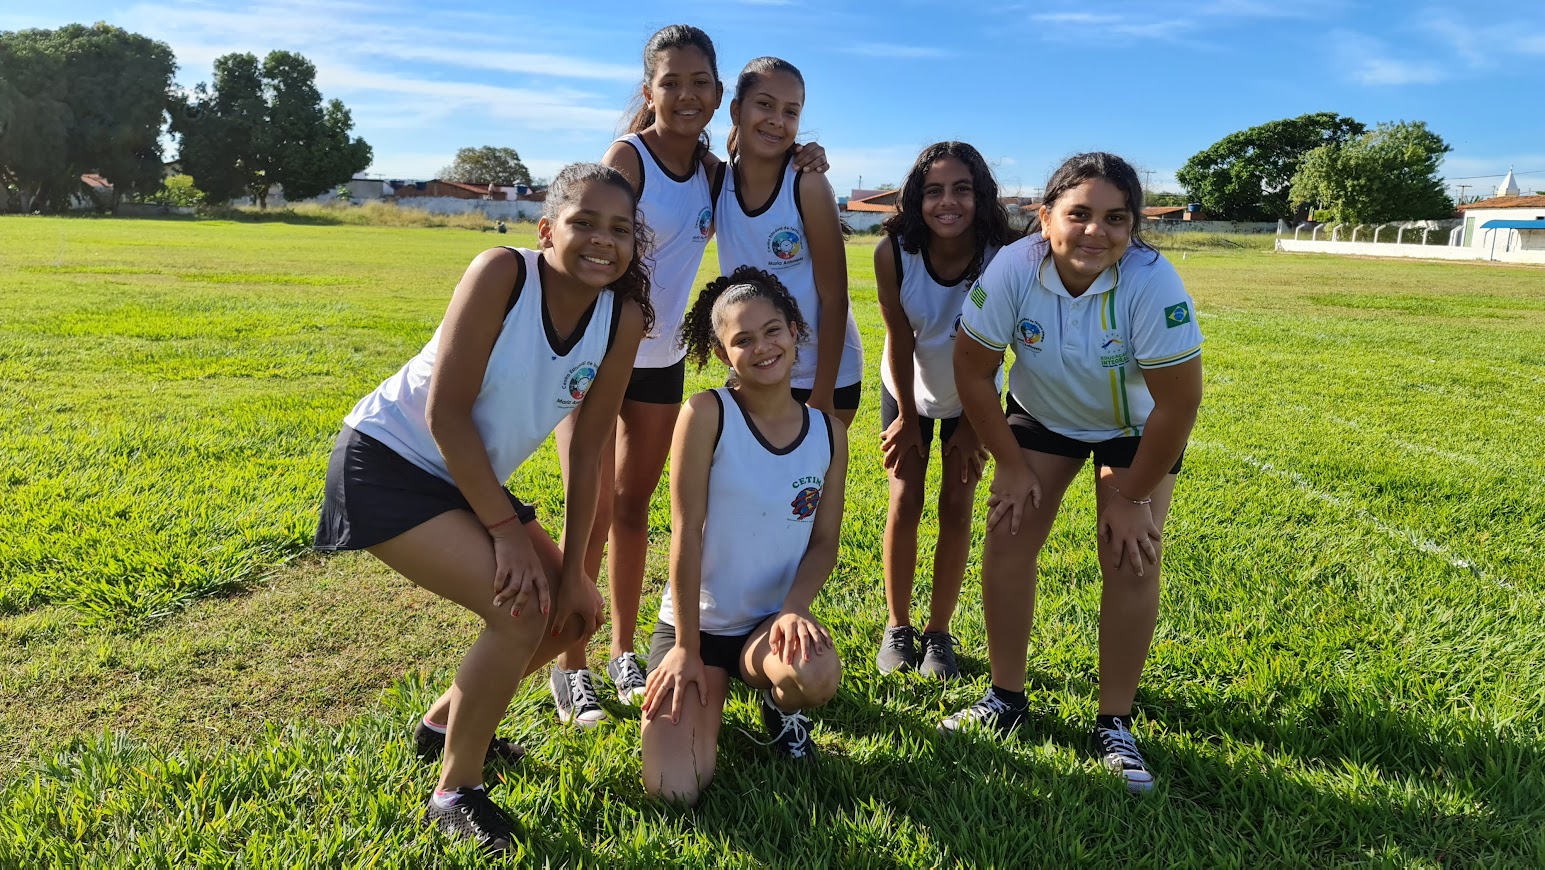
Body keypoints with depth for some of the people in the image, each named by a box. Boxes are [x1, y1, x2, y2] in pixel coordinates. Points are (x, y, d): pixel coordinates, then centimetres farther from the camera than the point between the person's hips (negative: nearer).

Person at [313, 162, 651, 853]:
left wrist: (573, 570, -4)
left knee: (575, 610, 7)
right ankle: (454, 794, 2)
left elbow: (586, 450, -3)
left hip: (469, 479, 7)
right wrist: (506, 528, -21)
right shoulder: (504, 273, -24)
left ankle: (447, 720, 30)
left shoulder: (623, 319, -9)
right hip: (385, 463, -7)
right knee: (523, 609, -21)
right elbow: (445, 412, -24)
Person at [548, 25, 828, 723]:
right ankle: (569, 667, 10)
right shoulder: (626, 156, -16)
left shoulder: (711, 165, 1)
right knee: (591, 514, -6)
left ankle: (624, 652, 26)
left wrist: (801, 170, -4)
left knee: (634, 507, 12)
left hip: (662, 358, 5)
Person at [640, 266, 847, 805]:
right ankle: (709, 693, 20)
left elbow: (824, 543, 1)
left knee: (818, 674, -33)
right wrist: (686, 648, -13)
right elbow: (686, 532, -15)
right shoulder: (706, 414, -16)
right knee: (674, 789, -14)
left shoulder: (828, 433, -3)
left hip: (770, 624, 2)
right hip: (696, 623, -2)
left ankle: (781, 706, 7)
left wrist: (793, 608, -19)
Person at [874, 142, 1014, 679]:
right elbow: (899, 337, -17)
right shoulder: (893, 253, -28)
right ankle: (897, 627, 15)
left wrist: (973, 425, -11)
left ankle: (939, 631, 15)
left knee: (957, 508, 0)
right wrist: (906, 415, -8)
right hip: (907, 391, 0)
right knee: (904, 503, -1)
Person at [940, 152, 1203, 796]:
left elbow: (1179, 403, -26)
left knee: (1131, 559, -11)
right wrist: (1011, 465, -12)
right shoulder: (1012, 270, -28)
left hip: (1137, 429, -2)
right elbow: (973, 369, -17)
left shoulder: (1153, 285, -34)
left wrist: (1131, 498, -18)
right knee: (1008, 535, -8)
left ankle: (1114, 725, 5)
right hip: (1042, 415, 2)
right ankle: (1006, 697, 9)